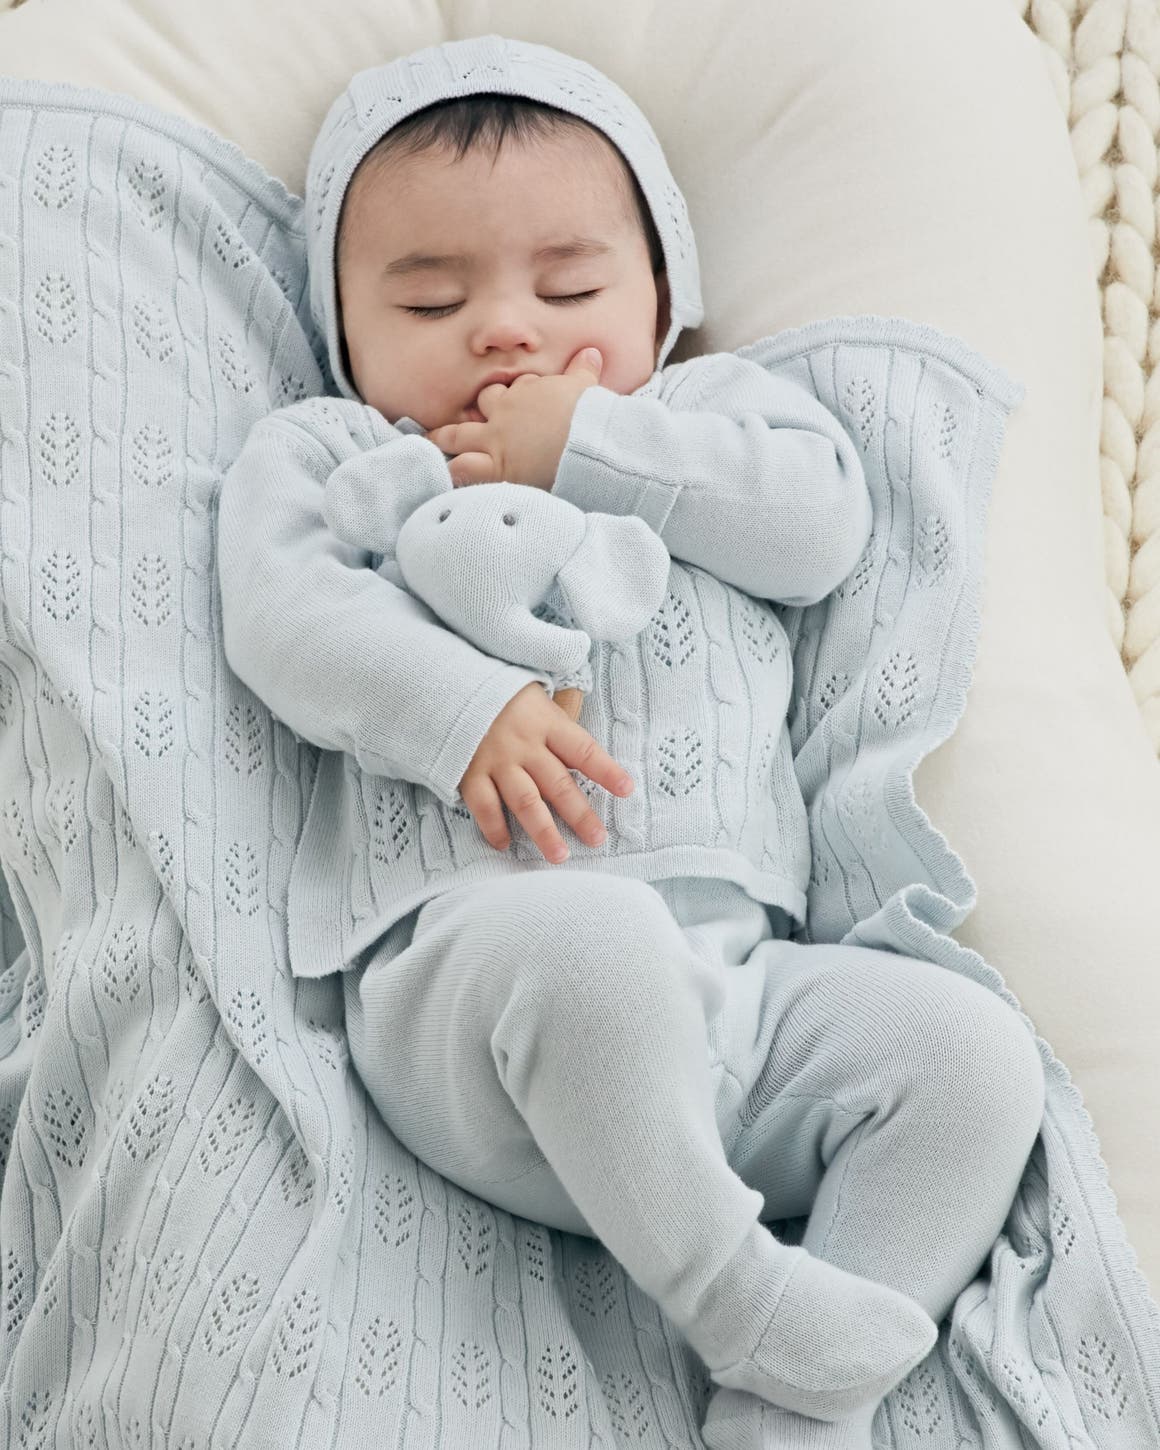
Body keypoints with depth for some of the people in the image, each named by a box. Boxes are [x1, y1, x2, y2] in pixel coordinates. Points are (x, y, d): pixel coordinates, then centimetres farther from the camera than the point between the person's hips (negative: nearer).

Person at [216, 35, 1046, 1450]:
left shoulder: (712, 412, 26)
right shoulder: (323, 449, 21)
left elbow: (823, 521, 5)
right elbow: (283, 616, 1)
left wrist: (587, 444, 0)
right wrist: (463, 707, -17)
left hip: (738, 965, 4)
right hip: (468, 955, -4)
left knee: (970, 1050, -16)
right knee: (589, 943, -37)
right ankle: (732, 1297, -21)